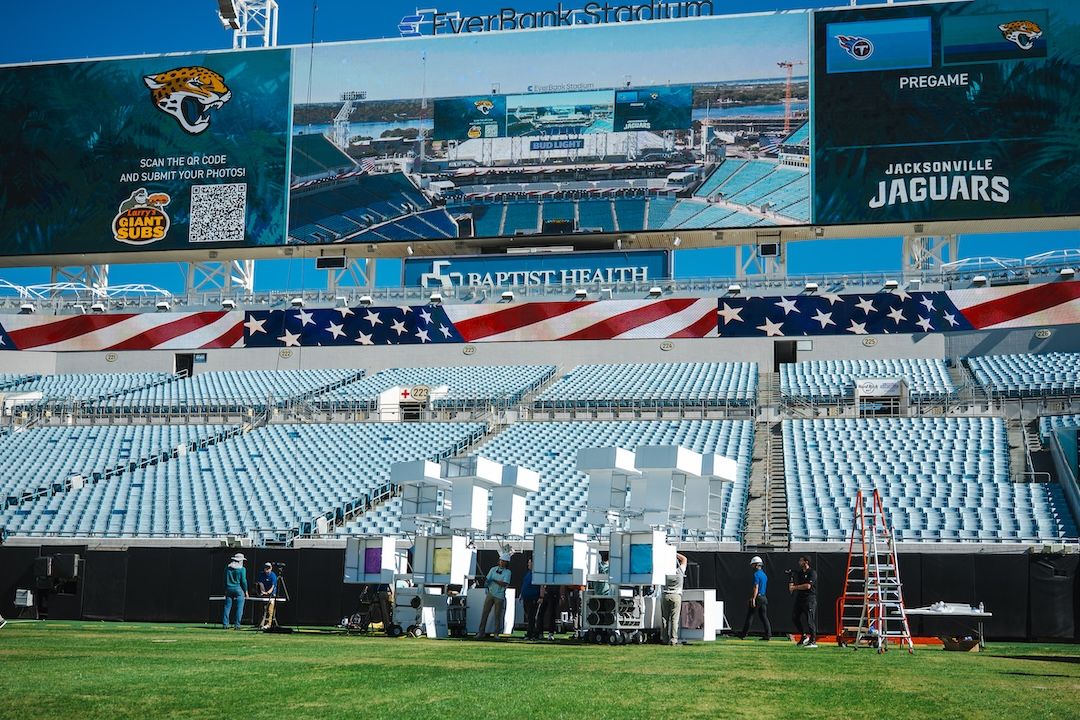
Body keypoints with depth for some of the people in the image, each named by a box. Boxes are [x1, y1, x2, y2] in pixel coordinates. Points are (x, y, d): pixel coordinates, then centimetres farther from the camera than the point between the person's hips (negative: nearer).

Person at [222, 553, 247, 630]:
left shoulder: (227, 567, 8)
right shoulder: (242, 569, -7)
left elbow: (225, 579, 12)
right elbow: (243, 581, -8)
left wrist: (226, 590, 19)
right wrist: (246, 590, 2)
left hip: (229, 589, 5)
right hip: (239, 589, -5)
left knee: (227, 607, 7)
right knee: (239, 608, 0)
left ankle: (225, 624, 6)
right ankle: (237, 625, -4)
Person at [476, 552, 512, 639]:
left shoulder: (507, 572, 0)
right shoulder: (493, 569, 10)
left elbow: (504, 584, -12)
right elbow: (487, 579, 4)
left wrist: (494, 580, -17)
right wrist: (486, 583, -17)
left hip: (500, 596, -2)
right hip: (490, 594, 3)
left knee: (498, 615, 0)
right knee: (485, 613, -2)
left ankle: (497, 633, 11)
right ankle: (481, 632, 0)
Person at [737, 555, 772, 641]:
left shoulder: (756, 574, -11)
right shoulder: (764, 574, 16)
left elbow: (756, 587, -19)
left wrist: (753, 599, -24)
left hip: (757, 597, -8)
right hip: (764, 597, 8)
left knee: (750, 616, -2)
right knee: (764, 617, 6)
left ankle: (743, 635, 2)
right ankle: (768, 634, -2)